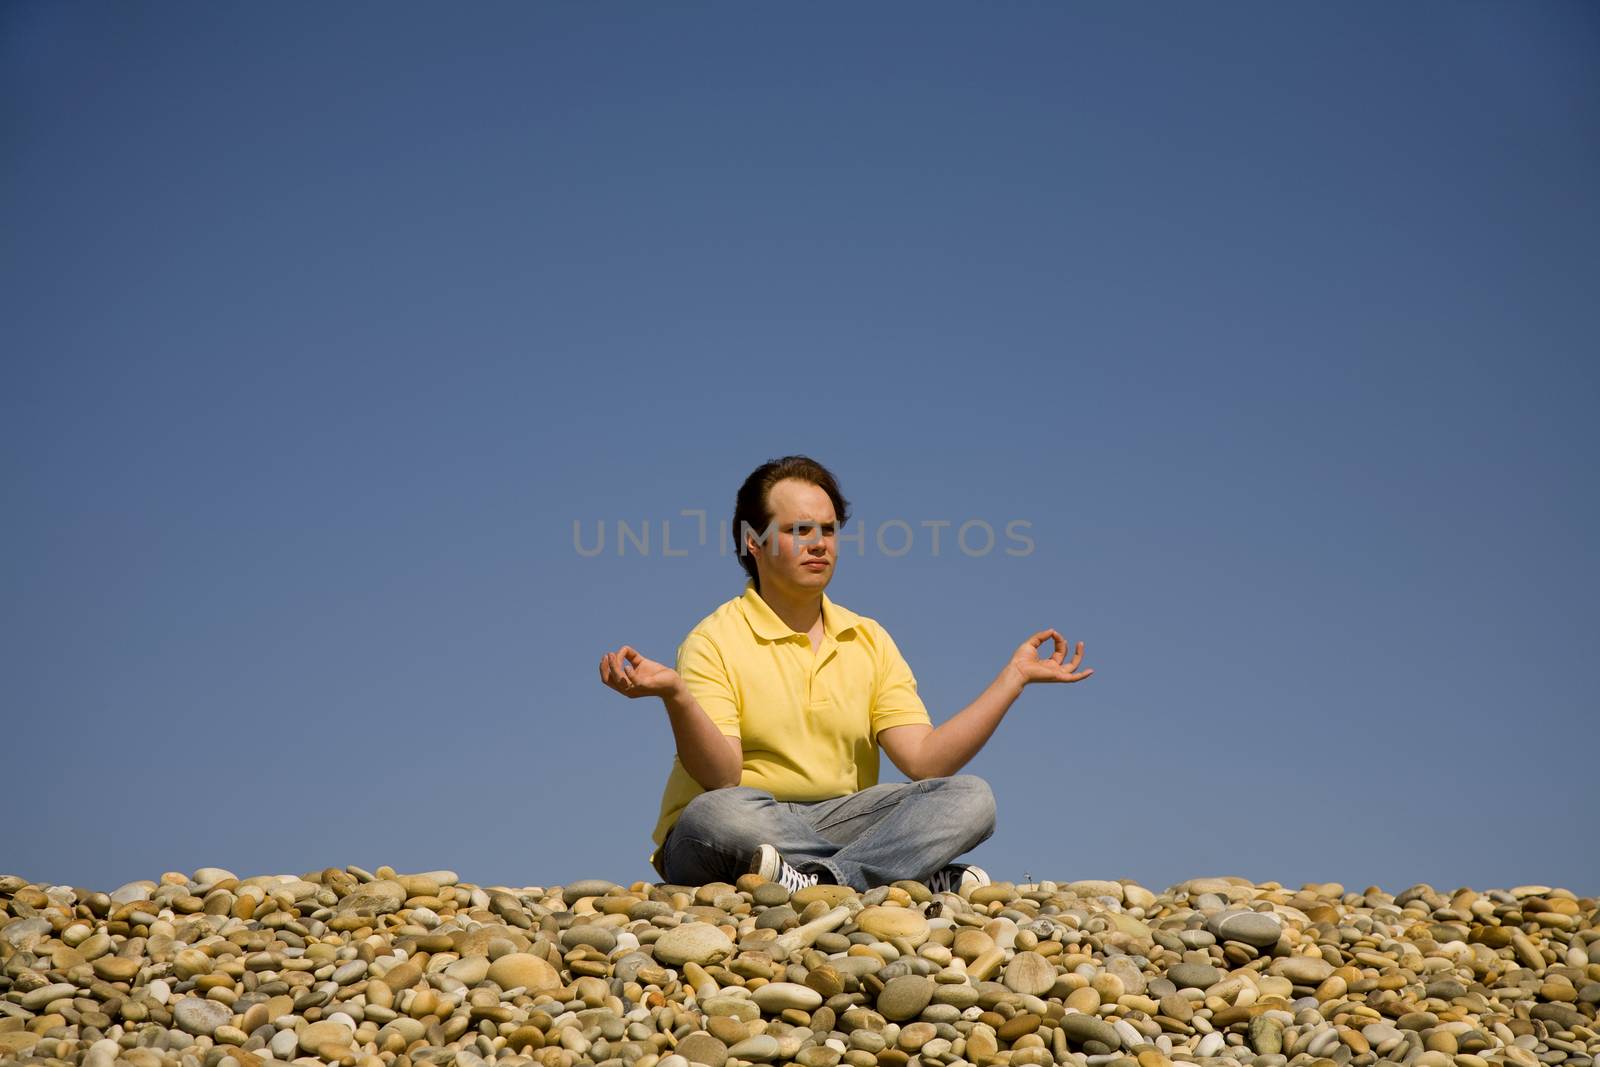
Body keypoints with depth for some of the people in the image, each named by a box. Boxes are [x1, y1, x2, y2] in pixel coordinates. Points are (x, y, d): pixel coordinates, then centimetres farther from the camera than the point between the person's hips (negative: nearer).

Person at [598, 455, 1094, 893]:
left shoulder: (870, 640, 12)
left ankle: (823, 880, -34)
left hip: (839, 823, 5)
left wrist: (1014, 676, -4)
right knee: (719, 815, -38)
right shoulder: (715, 641, -4)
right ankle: (925, 876, -30)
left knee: (969, 798, -15)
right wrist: (675, 695, -33)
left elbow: (926, 760, 0)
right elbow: (721, 778, -16)